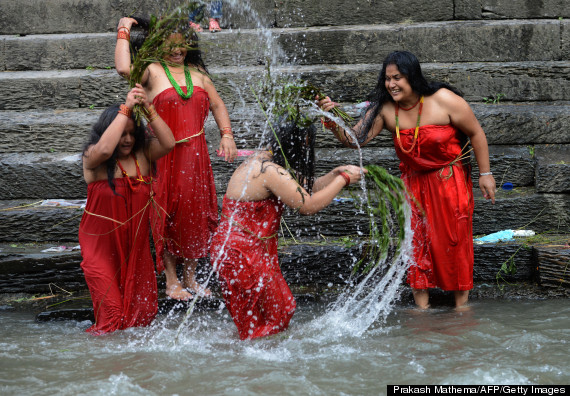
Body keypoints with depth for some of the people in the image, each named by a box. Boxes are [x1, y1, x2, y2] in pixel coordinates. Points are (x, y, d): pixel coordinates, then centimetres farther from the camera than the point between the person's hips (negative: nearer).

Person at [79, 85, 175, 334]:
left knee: (143, 313, 11)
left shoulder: (142, 154, -1)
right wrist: (126, 109, -29)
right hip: (101, 245, -4)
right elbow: (104, 148, -33)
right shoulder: (92, 158, -11)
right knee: (111, 315, -10)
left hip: (136, 245, 4)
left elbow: (168, 143, -17)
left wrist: (148, 110, -26)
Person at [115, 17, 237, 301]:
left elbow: (217, 105, 22)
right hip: (164, 156, -5)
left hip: (195, 155, 5)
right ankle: (171, 281, 8)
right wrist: (123, 32, -13)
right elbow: (123, 68, -23)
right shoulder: (151, 71, -3)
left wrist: (226, 134, 8)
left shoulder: (197, 74, 15)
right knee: (168, 215, -2)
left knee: (197, 213, 8)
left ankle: (190, 277, 21)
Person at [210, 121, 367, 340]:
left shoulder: (263, 160, 9)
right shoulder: (270, 170, -24)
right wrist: (343, 179, -12)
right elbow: (308, 204, -21)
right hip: (242, 255, -10)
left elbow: (305, 189, 16)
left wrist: (336, 173, 4)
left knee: (282, 308, 15)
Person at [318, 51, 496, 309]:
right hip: (413, 182, 3)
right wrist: (334, 122, -32)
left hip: (450, 181, -3)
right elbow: (355, 139, -13)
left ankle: (461, 303, 16)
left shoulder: (443, 101, -17)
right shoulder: (385, 109, -8)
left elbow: (476, 134, -7)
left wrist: (485, 174, -5)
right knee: (416, 240, 1)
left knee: (455, 241, 2)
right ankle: (421, 305, 9)